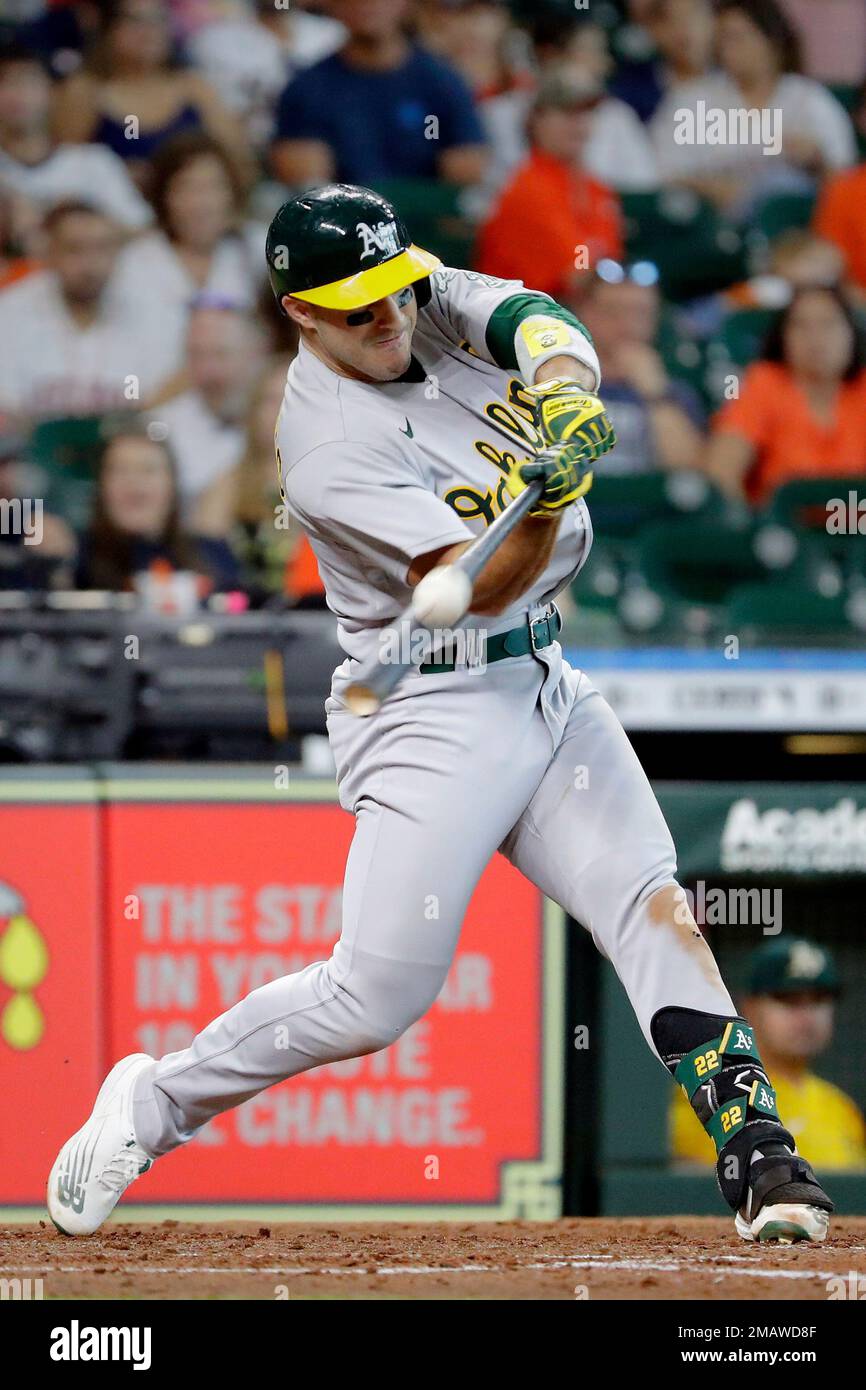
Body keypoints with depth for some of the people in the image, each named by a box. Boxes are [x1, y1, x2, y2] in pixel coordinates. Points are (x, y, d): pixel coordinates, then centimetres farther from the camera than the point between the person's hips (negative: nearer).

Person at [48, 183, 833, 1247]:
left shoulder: (434, 306, 3)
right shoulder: (324, 442, -18)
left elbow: (537, 325, -16)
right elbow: (477, 586, -22)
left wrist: (564, 389, -36)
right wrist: (547, 490, -39)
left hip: (546, 683, 7)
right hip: (432, 715, -7)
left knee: (652, 906, -10)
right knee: (378, 996, -9)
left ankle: (757, 1152, -15)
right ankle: (155, 1099, 11)